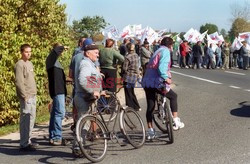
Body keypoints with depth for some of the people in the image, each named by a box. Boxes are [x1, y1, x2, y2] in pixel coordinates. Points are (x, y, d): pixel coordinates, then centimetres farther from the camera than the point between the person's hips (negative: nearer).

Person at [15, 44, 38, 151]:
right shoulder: (20, 64, -11)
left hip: (33, 96, 9)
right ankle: (24, 144, -3)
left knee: (31, 119, 12)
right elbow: (19, 82, -17)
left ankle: (28, 141, 21)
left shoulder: (30, 63, 16)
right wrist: (25, 96, -18)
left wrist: (34, 94, 16)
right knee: (25, 120, -7)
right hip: (26, 97, -9)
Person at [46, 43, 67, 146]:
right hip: (58, 91, -11)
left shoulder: (55, 61, 22)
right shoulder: (51, 59, -9)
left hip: (59, 90, 11)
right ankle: (56, 137, -12)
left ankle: (52, 137, 17)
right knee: (60, 112, -12)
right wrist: (62, 47, -14)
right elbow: (55, 51, -31)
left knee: (55, 113, 12)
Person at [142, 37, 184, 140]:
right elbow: (162, 67, -19)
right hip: (156, 82, -8)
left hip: (146, 82, 8)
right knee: (173, 96, 12)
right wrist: (166, 78, -24)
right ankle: (176, 122, 11)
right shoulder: (165, 51, -3)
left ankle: (150, 131, 14)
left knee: (150, 106, 11)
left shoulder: (157, 51, 24)